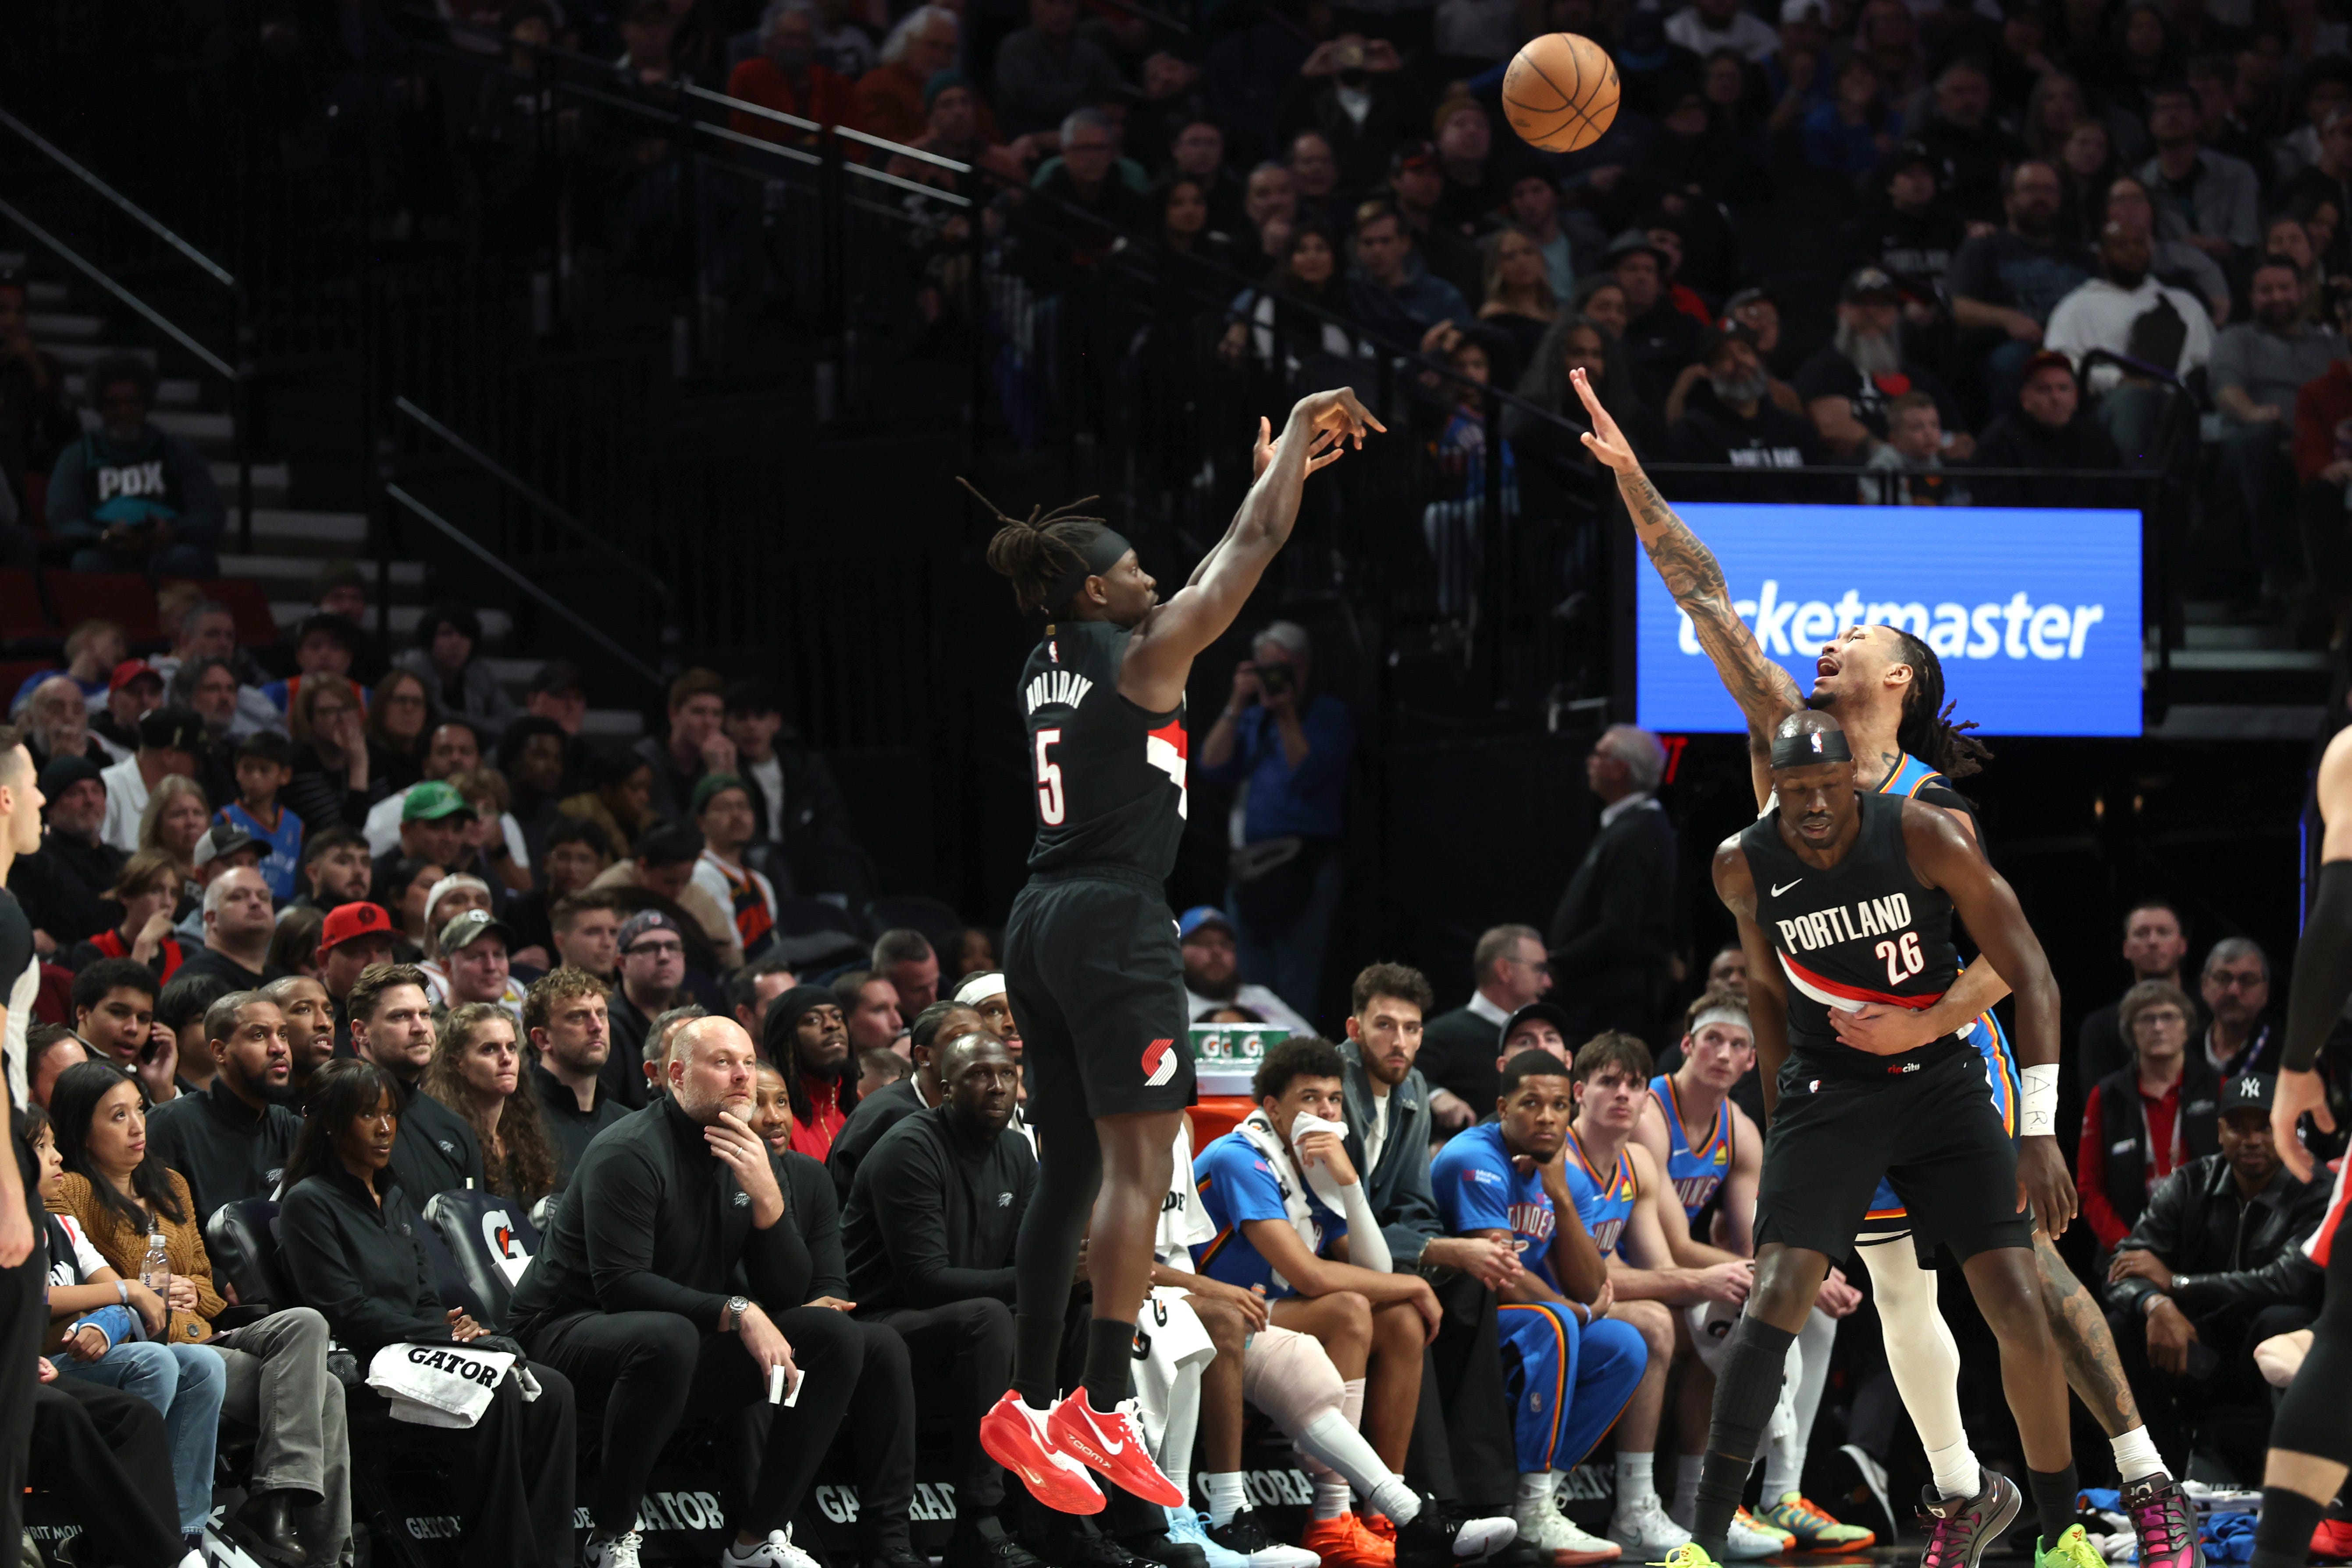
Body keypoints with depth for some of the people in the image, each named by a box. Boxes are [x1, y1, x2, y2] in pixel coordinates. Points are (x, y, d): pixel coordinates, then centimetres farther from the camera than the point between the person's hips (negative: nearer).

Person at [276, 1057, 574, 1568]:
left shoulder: (396, 1199, 23)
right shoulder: (310, 1203, -2)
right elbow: (347, 1311, -10)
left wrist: (456, 1329, -4)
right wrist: (443, 1336, -13)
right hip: (360, 1367, -8)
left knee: (551, 1391, -18)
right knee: (496, 1397, -31)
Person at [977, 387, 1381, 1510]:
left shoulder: (1052, 664, 15)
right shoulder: (1141, 656, -8)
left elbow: (1227, 563, 28)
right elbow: (1252, 549, -5)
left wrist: (1282, 473, 32)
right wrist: (1302, 426, 7)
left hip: (1042, 922, 9)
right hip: (1115, 924, -9)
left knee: (1070, 1171, 12)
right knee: (1138, 1166, -9)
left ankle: (1029, 1407, 11)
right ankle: (1103, 1406, -16)